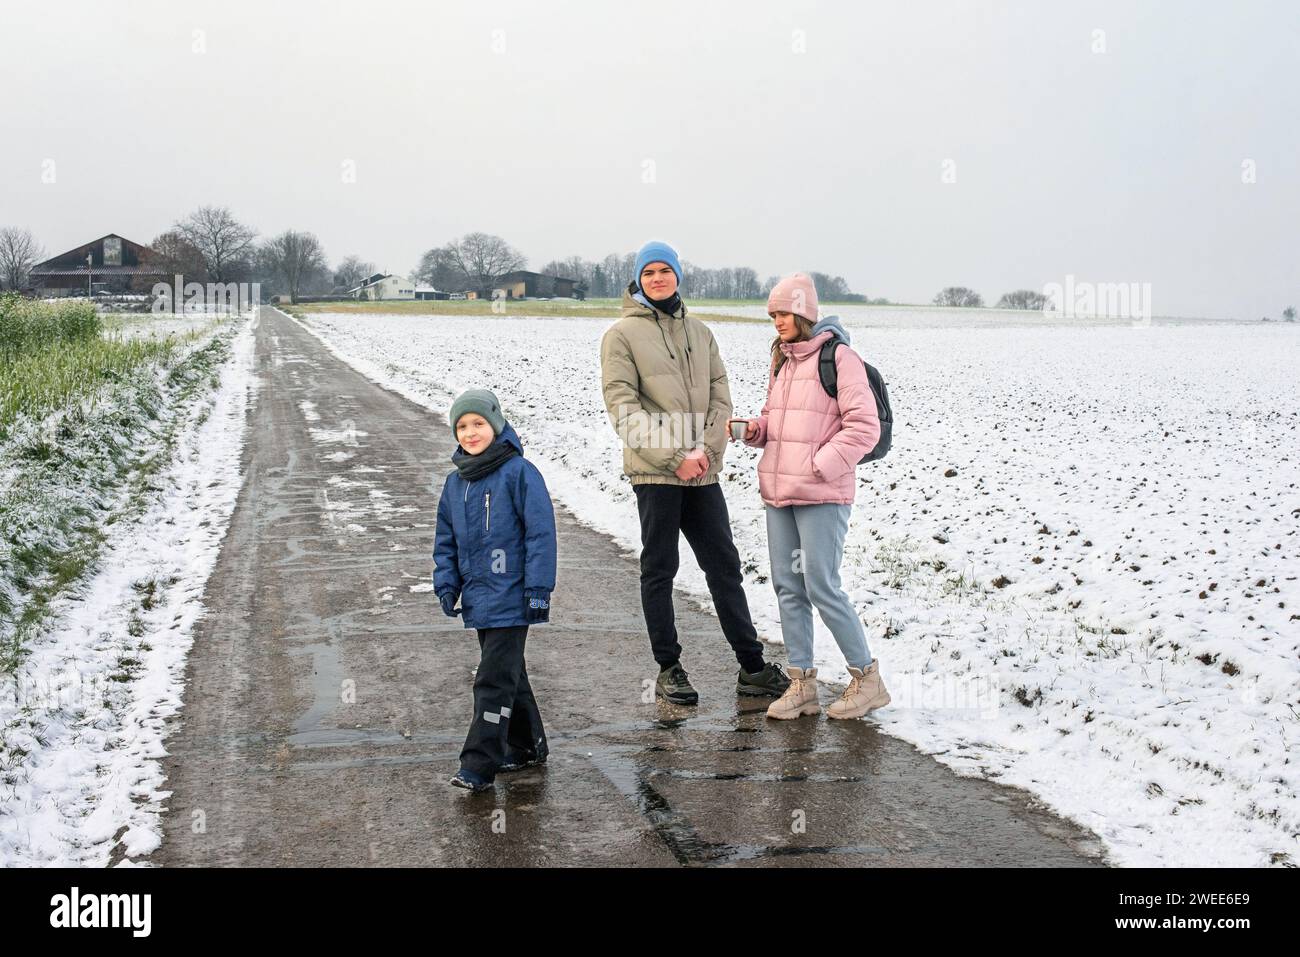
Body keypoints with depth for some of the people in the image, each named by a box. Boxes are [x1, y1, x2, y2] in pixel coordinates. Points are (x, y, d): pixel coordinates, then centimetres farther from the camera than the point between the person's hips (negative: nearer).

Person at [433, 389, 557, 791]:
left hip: (510, 598, -7)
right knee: (509, 674, 17)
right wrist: (446, 585, 7)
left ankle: (479, 765, -7)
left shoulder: (519, 472, -10)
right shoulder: (455, 482, 11)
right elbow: (446, 541, 18)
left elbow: (541, 532, -12)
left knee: (494, 679, -8)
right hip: (477, 599, 7)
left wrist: (539, 589, -14)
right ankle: (527, 746, 30)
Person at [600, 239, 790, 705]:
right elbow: (623, 407, -10)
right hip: (654, 472, -5)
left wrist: (707, 448, -8)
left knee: (724, 564, 9)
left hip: (701, 471, 5)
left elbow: (720, 395, 10)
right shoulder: (622, 334, -3)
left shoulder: (698, 331, 13)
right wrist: (675, 458, -15)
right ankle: (668, 669, 13)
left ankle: (752, 666, 16)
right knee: (659, 570, 3)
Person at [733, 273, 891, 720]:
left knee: (821, 587, -8)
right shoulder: (781, 361, 16)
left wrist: (821, 466, -17)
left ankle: (867, 678, 6)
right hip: (778, 491, 8)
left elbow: (864, 426, -14)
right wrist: (752, 429, 5)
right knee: (788, 586, 8)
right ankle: (802, 684, 16)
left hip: (822, 495, -8)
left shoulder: (838, 357, -9)